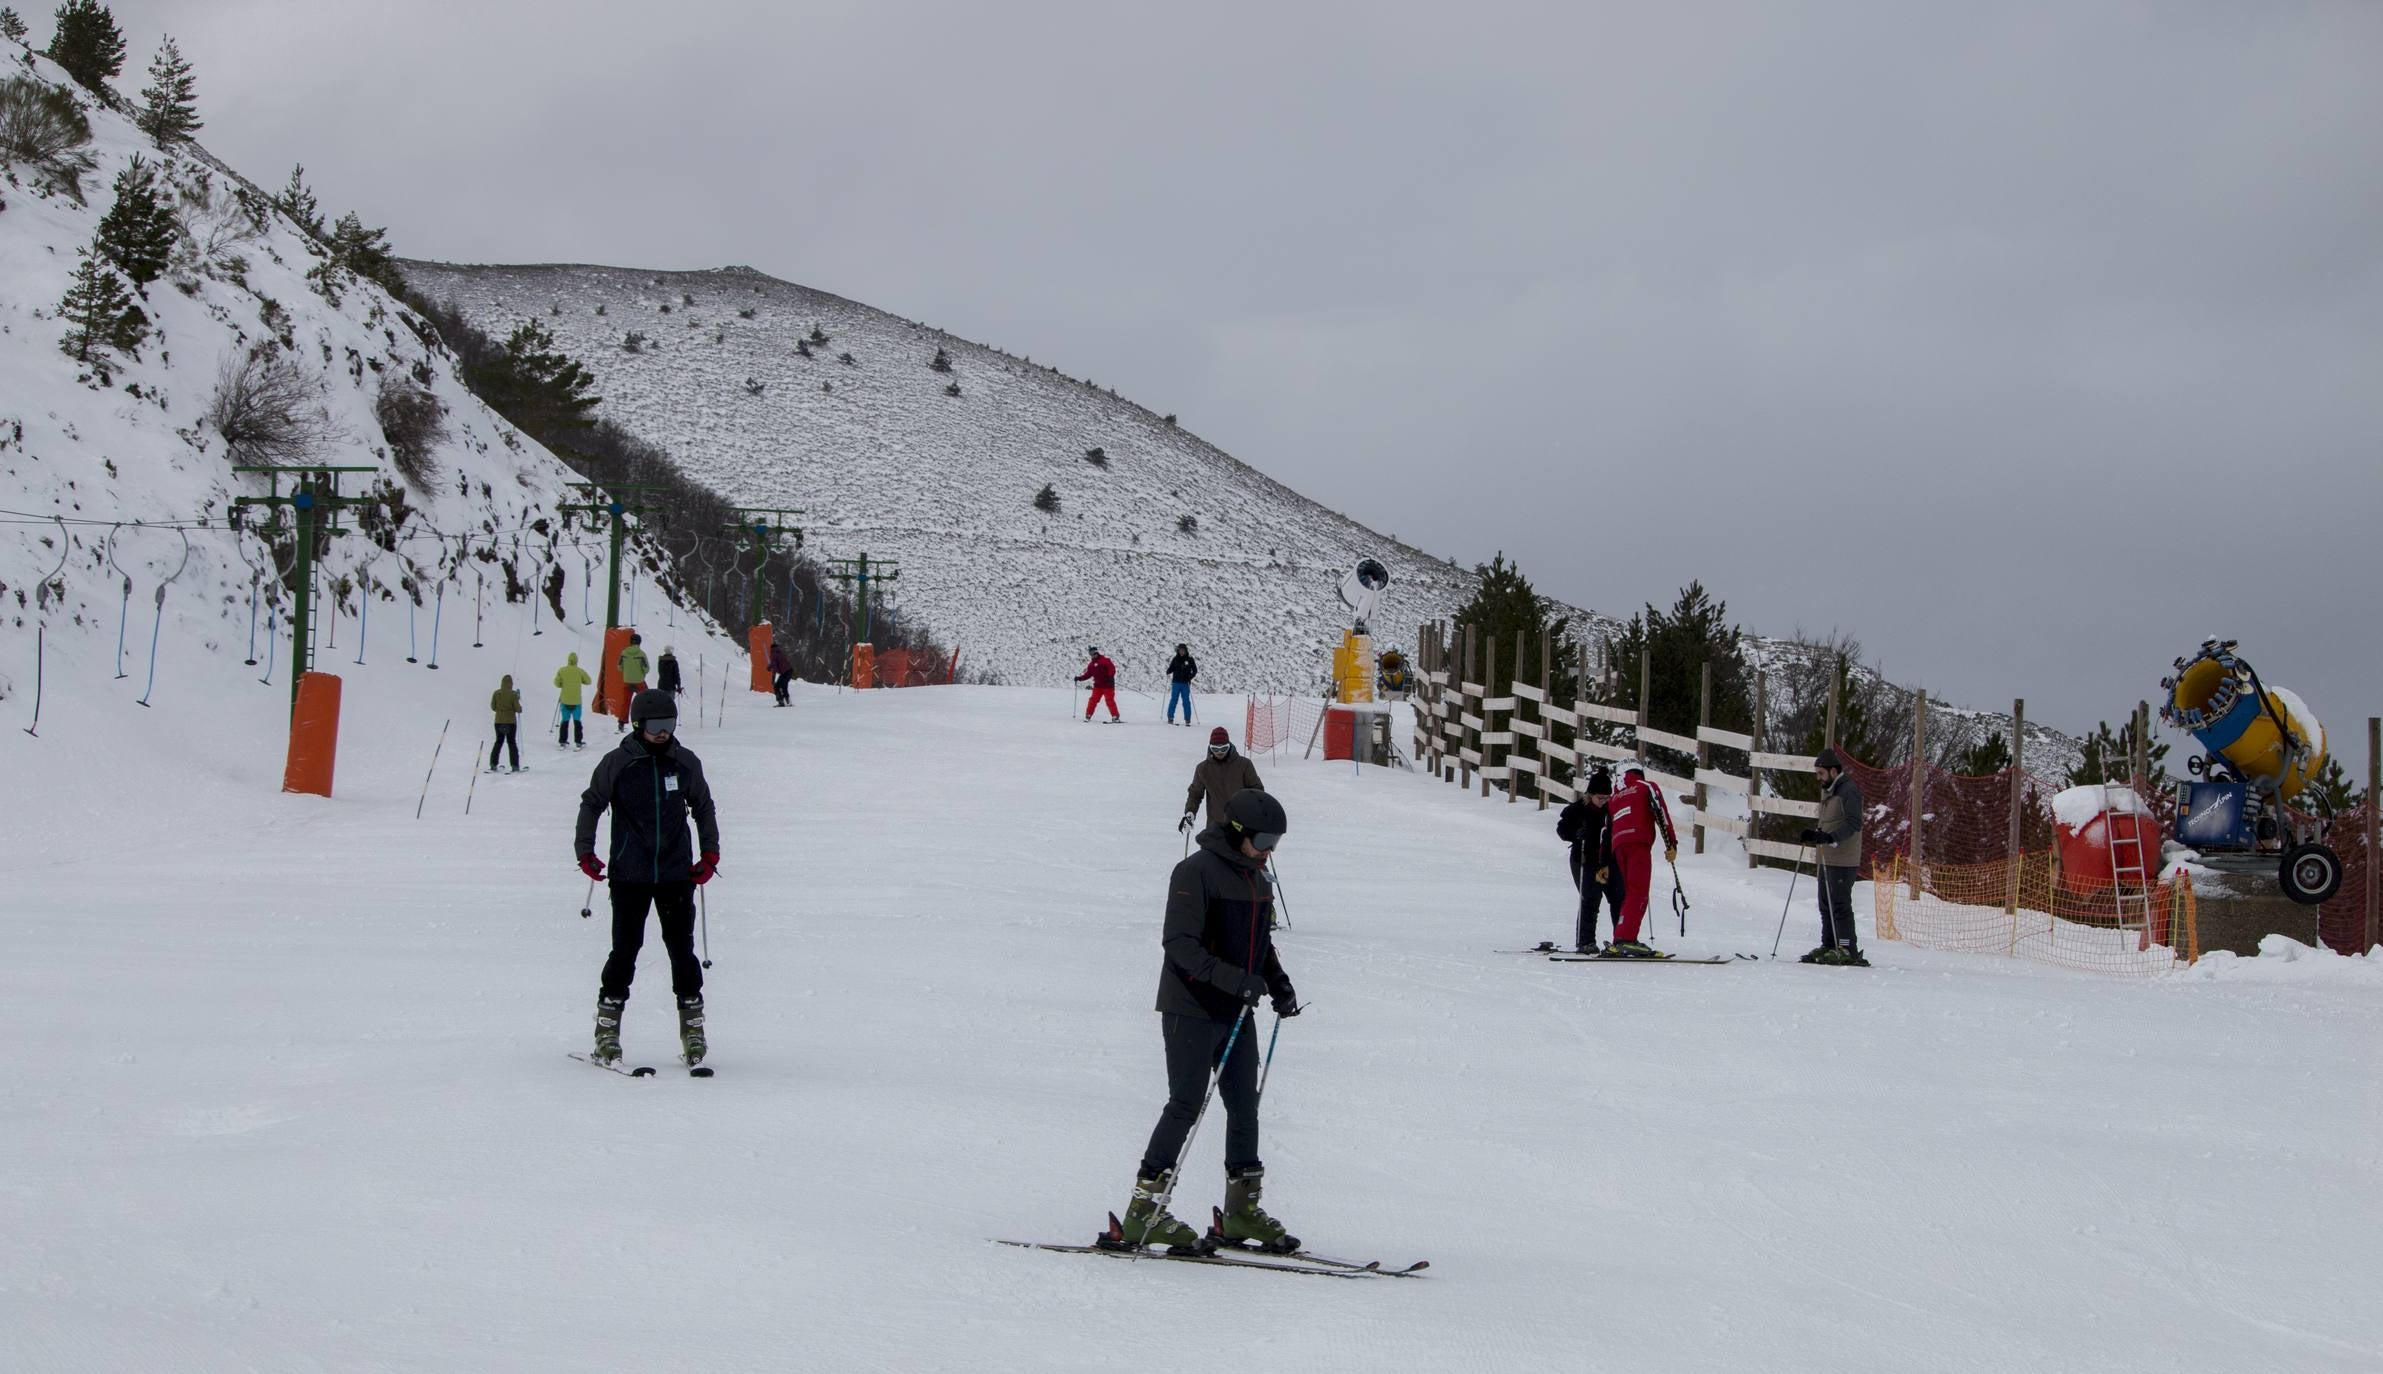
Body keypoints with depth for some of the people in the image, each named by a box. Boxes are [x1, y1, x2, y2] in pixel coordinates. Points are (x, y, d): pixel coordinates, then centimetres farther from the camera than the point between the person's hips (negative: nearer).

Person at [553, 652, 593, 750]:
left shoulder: (561, 671, -4)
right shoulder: (580, 671, -8)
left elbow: (557, 683, -1)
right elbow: (588, 681, 3)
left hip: (565, 700, 1)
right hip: (577, 701, -1)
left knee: (565, 721, 10)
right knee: (577, 721, 5)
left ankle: (562, 741, 10)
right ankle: (579, 741, 3)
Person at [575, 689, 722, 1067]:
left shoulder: (686, 762, 6)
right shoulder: (617, 763, -1)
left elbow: (703, 806, 19)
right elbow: (591, 804, 10)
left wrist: (710, 852, 14)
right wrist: (585, 851, 4)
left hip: (676, 873, 2)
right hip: (629, 875, -2)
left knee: (682, 949, 1)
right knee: (625, 950, -3)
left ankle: (693, 1030, 9)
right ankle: (607, 1033, 5)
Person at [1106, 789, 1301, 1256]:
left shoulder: (1257, 880, 13)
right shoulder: (1197, 872, -14)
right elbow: (1180, 944, -22)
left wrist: (1279, 983, 6)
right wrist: (1236, 979, -30)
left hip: (1237, 1015, 8)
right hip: (1192, 1011, -8)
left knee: (1245, 1107, 9)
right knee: (1186, 1106, -8)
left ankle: (1242, 1211, 18)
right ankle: (1144, 1212, -3)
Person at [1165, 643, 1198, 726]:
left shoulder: (1190, 660, 2)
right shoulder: (1175, 659, 5)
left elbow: (1195, 670, 5)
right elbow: (1171, 669, 11)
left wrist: (1191, 677, -11)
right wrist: (1168, 673, -11)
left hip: (1185, 683, -1)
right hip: (1176, 682, 1)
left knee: (1186, 701, 1)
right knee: (1173, 700, -1)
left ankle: (1187, 719, 6)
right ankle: (1170, 717, 4)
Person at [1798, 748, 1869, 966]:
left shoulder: (1849, 790, -12)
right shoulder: (1828, 791, 18)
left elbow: (1854, 824, -20)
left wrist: (1830, 838, -30)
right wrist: (1814, 834, 6)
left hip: (1843, 860, -10)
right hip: (1827, 858, 10)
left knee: (1840, 904, -10)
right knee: (1826, 904, 13)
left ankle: (1848, 951, -7)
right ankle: (1829, 946, 20)